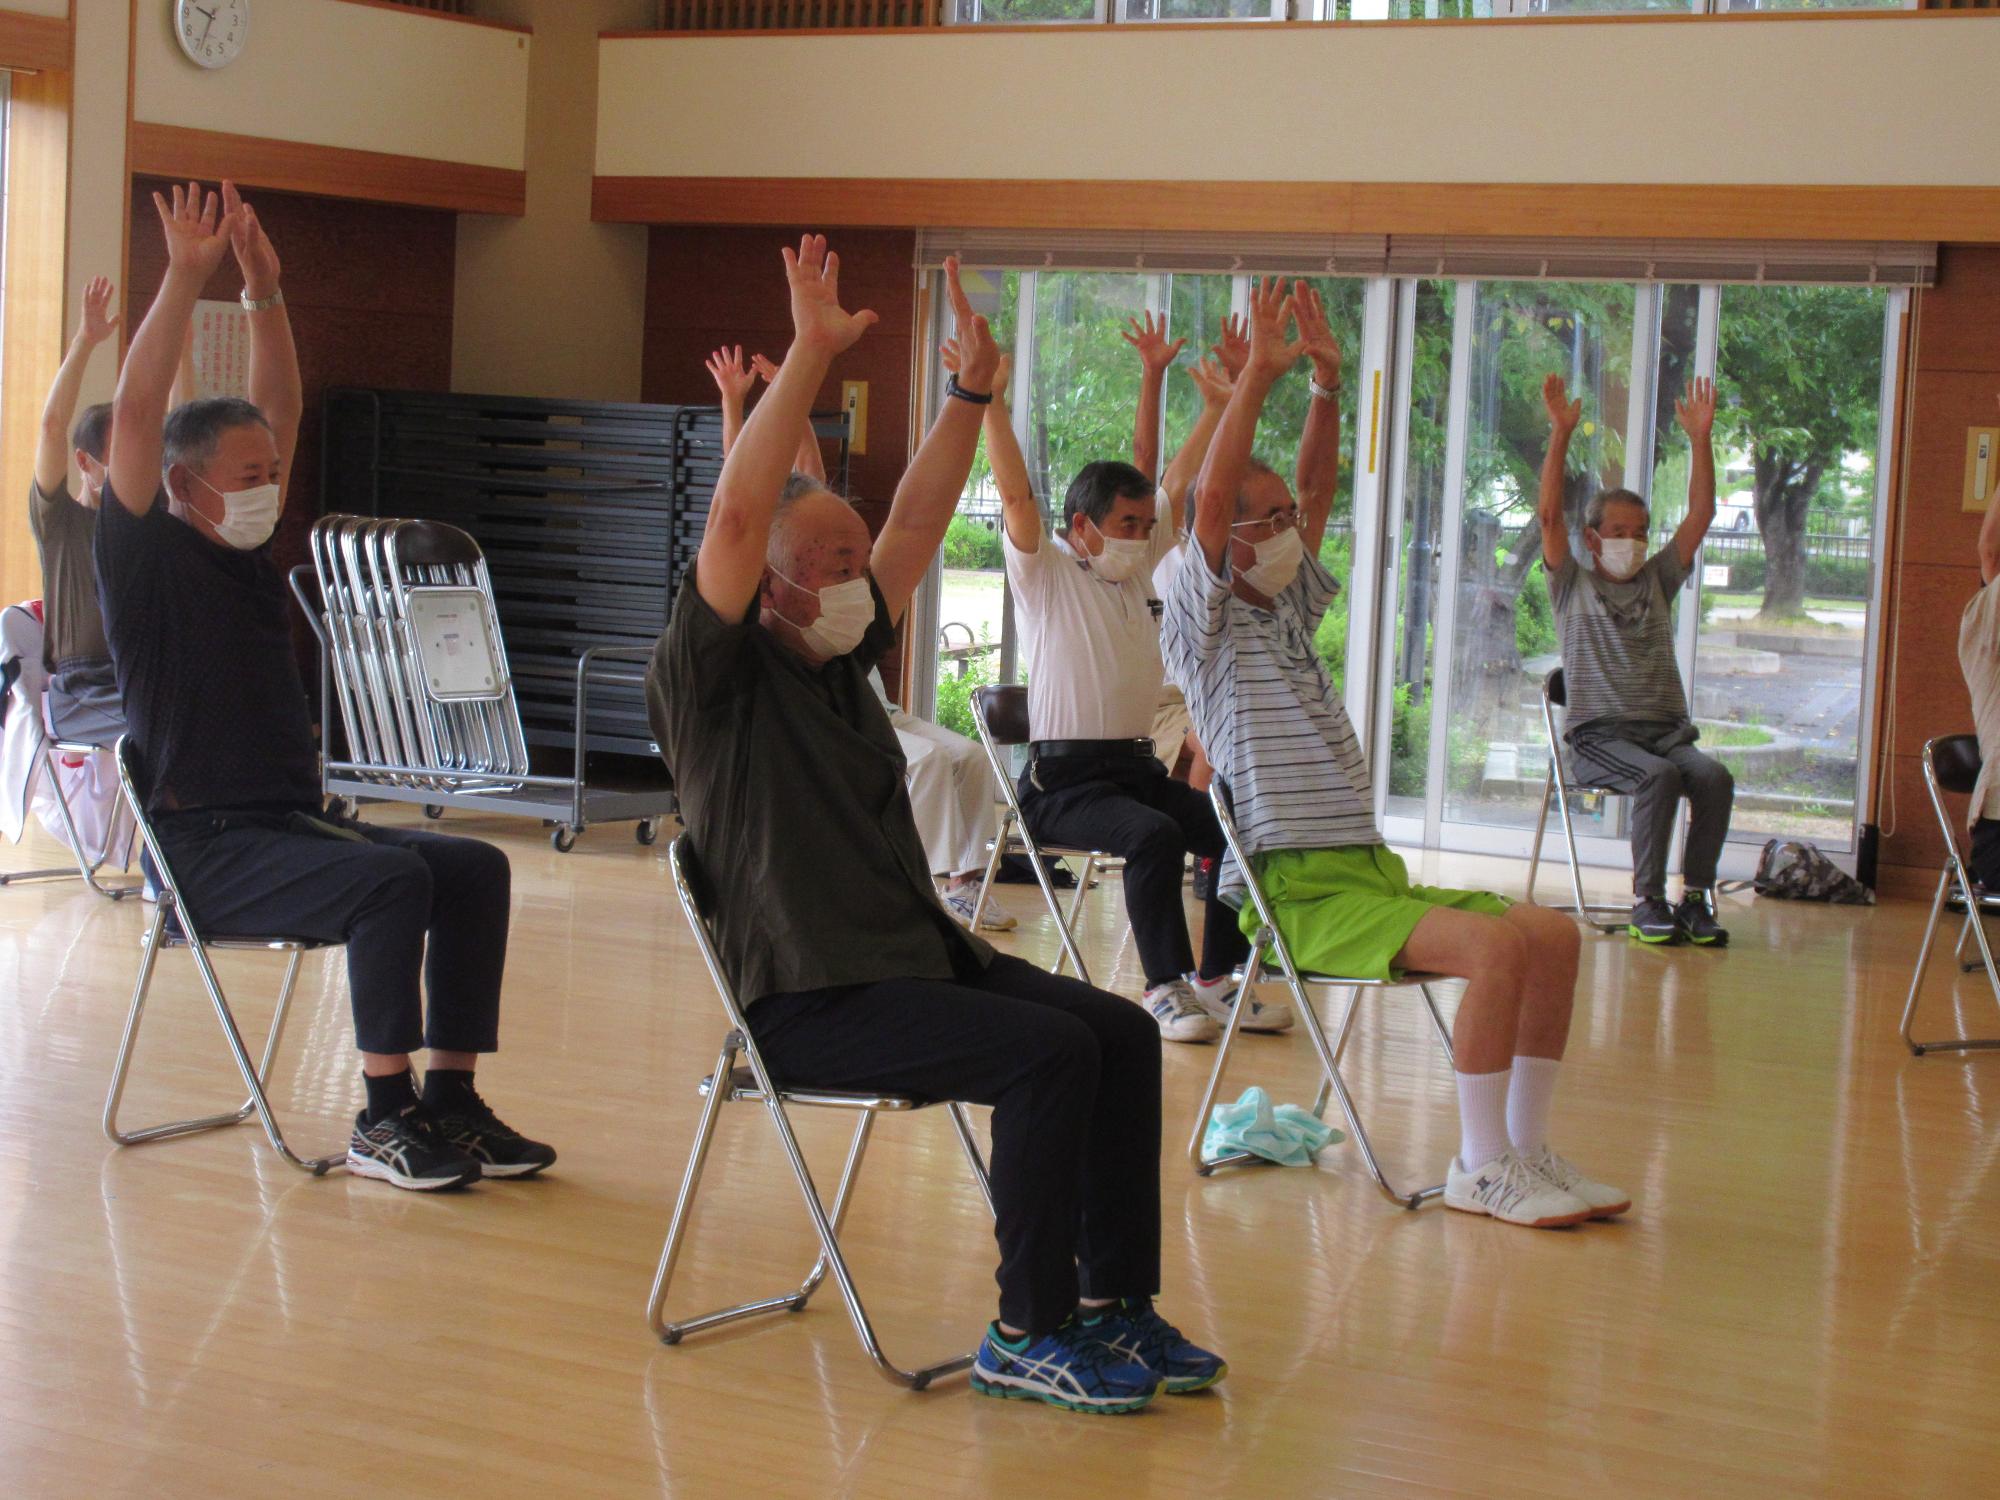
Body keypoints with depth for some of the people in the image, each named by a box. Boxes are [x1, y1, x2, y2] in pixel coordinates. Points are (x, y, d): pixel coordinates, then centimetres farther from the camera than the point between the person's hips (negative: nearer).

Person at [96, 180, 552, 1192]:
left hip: (293, 822, 8)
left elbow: (279, 412, 19)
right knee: (392, 879, -29)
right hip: (205, 847, -8)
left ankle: (451, 1098, -7)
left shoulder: (249, 551, 16)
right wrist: (185, 279, -17)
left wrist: (265, 292, 11)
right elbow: (137, 414, -15)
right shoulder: (145, 554, -4)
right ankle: (383, 1121, -23)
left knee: (473, 868, -9)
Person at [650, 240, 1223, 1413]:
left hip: (921, 954, 9)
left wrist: (973, 390, 10)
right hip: (812, 998, -9)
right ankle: (1028, 1337, -15)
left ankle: (1116, 1302, 1)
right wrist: (811, 355, -22)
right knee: (1051, 1052, -24)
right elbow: (737, 514, -20)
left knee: (1123, 1032, -5)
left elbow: (917, 524, 18)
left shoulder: (844, 661, 17)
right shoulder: (713, 678, -6)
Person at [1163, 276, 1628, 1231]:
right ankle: (1479, 1168, -18)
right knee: (1498, 945, -26)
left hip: (1370, 868, 8)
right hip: (1299, 890, -8)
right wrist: (1260, 374, -15)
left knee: (1553, 934, -6)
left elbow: (1318, 485, 21)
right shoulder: (1205, 623, -1)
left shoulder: (1289, 610, 21)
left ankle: (1525, 1149, -1)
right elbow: (1212, 494, -14)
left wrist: (1328, 385, 10)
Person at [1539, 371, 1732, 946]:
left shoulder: (1657, 581, 21)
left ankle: (1695, 896, -20)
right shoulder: (1573, 585, 12)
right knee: (1659, 776, -33)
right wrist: (1561, 433, -9)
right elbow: (1550, 515, -1)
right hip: (1599, 734, -4)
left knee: (1714, 776, -27)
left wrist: (1700, 438, 6)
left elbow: (1700, 515, 14)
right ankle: (1646, 902, -24)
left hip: (1667, 729, 4)